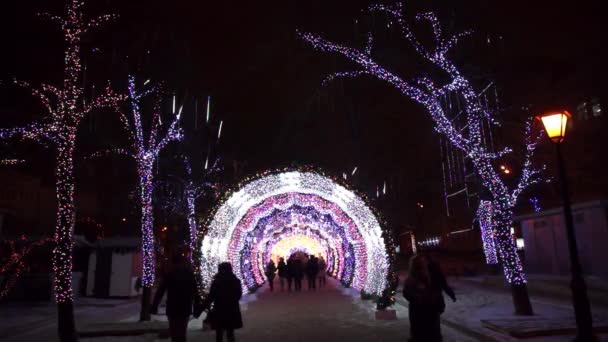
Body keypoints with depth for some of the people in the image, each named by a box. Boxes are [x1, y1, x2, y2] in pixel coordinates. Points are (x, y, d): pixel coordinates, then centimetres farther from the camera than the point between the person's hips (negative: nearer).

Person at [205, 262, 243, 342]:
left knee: (219, 334, 11)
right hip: (232, 311, 3)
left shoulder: (216, 282, -13)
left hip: (219, 311, -2)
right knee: (230, 333, 14)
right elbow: (238, 296, 6)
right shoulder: (236, 281, -4)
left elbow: (211, 297, -11)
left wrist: (205, 306, 1)